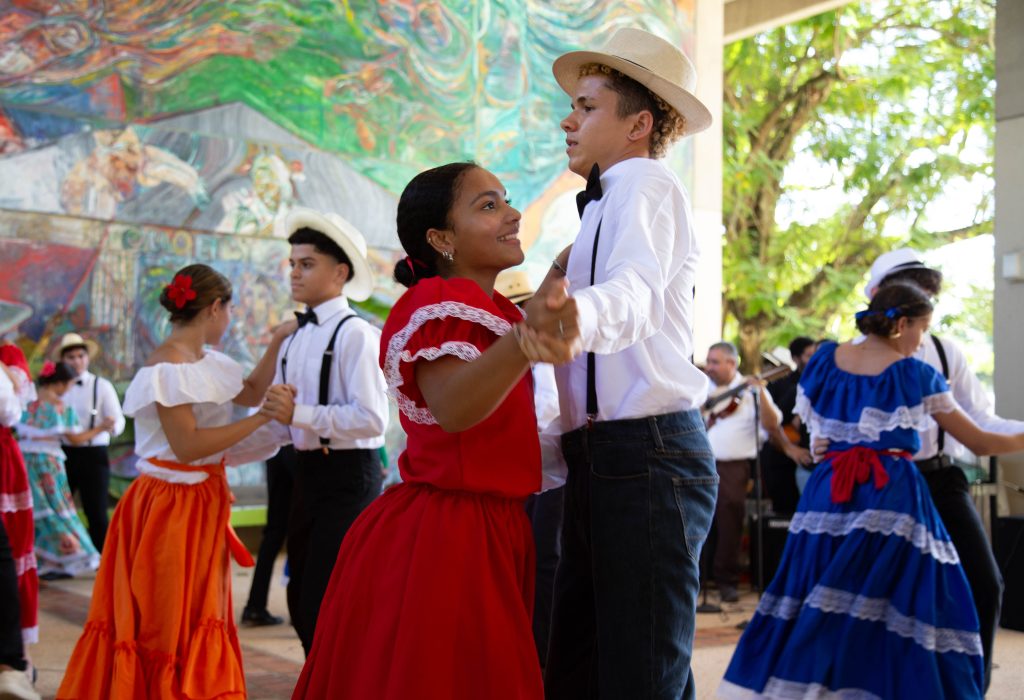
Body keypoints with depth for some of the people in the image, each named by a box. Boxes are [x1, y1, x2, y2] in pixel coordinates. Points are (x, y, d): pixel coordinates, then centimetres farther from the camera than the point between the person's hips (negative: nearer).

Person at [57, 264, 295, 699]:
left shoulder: (206, 362, 8)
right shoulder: (169, 366, -18)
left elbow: (251, 392, 22)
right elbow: (187, 446, -24)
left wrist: (277, 342, 14)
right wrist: (261, 418, -23)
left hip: (202, 505, 9)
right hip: (170, 509, -9)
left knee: (196, 621, 15)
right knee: (168, 626, 0)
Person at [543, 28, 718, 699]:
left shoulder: (644, 180, -6)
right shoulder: (608, 204, 26)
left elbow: (634, 291, -27)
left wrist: (575, 316, -48)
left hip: (647, 458, -10)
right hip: (604, 460, 10)